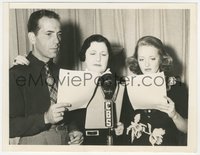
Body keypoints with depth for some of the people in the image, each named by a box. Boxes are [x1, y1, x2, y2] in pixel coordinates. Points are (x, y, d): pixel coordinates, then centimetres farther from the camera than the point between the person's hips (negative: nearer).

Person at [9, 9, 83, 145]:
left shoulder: (58, 72, 5)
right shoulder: (17, 74, -13)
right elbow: (10, 126, -17)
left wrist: (73, 131, -3)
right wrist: (45, 118, -27)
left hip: (65, 139, 5)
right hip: (35, 142, -5)